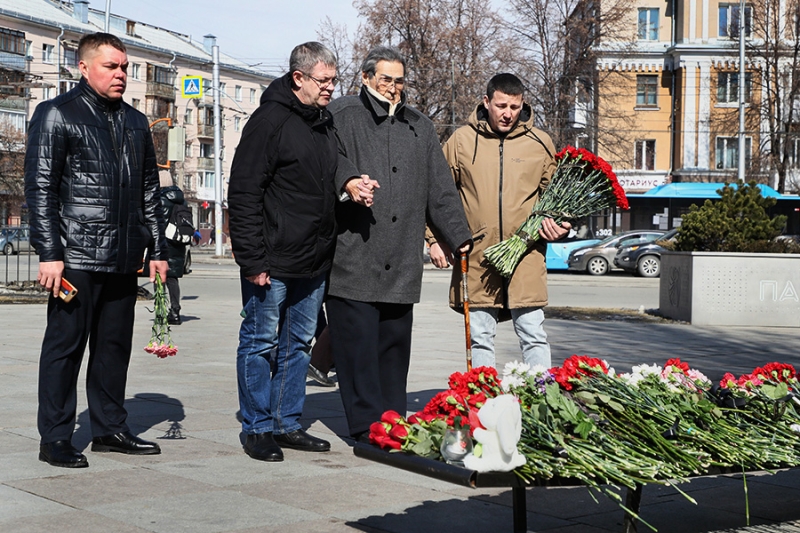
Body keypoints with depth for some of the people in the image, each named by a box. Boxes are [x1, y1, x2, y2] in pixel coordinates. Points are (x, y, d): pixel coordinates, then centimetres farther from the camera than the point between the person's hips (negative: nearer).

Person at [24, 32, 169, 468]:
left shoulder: (135, 123, 17)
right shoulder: (56, 115, -1)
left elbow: (149, 191, 21)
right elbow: (40, 188, -6)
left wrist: (158, 249, 14)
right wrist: (49, 253, -13)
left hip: (124, 260, 6)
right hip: (76, 257, -6)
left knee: (115, 346, 11)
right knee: (65, 345, -1)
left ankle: (110, 428, 21)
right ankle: (55, 439, 5)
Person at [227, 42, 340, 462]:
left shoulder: (326, 124, 12)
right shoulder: (270, 121, -12)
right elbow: (243, 194, -15)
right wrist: (253, 259, -17)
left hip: (314, 264, 8)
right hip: (273, 262, -8)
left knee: (298, 344, 13)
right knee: (261, 343, 3)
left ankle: (287, 424, 23)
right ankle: (257, 429, 12)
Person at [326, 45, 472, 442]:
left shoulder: (420, 128, 21)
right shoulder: (342, 115, 5)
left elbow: (441, 189, 22)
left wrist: (459, 238, 17)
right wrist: (348, 180, -32)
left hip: (401, 264, 5)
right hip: (353, 257, -5)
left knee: (395, 343, 8)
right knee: (358, 344, -6)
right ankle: (368, 428, -2)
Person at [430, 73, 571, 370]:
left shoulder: (540, 143, 8)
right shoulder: (462, 140, 6)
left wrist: (558, 226, -2)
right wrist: (436, 239, 5)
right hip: (476, 255, 1)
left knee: (533, 334, -2)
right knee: (480, 338, 6)